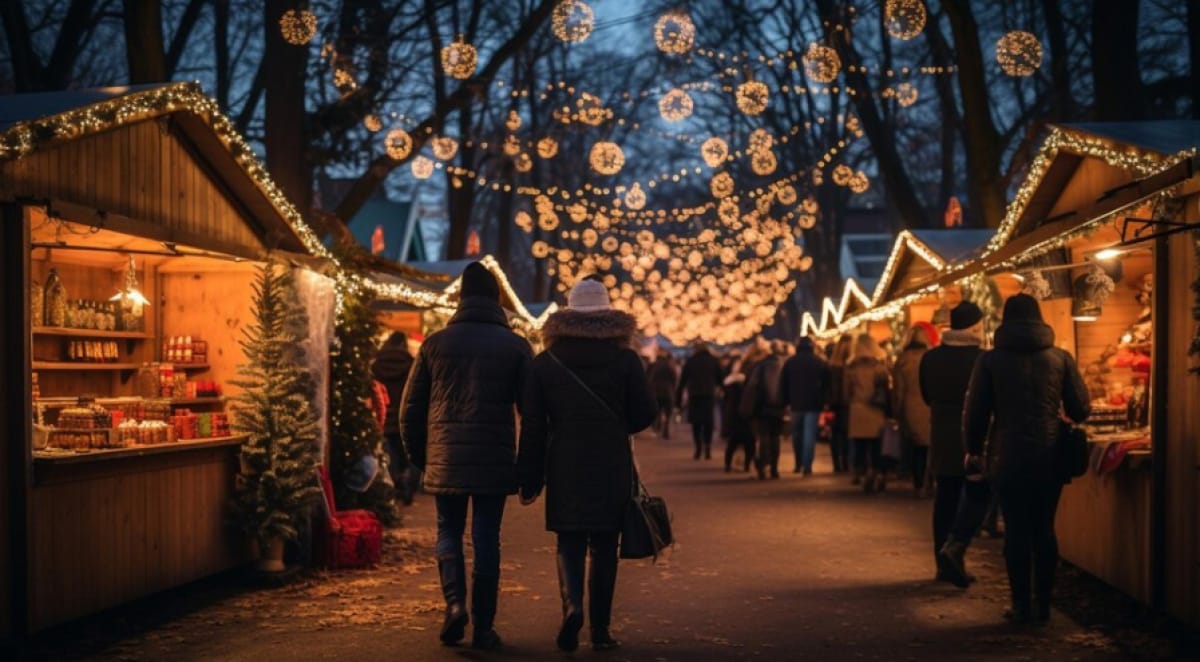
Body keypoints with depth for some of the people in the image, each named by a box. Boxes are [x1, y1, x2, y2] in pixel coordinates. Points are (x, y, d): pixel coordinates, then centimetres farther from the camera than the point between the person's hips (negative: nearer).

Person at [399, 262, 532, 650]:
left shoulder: (436, 343, 4)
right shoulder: (515, 346, 2)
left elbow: (411, 408, 5)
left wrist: (418, 457, 16)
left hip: (445, 460, 1)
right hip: (494, 462, 0)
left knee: (449, 533, 15)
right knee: (486, 539, 5)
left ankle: (455, 602, -7)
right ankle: (483, 628, 5)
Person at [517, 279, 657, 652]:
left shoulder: (545, 363, 0)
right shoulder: (625, 360, -4)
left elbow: (532, 426, 0)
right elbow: (644, 414, 0)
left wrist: (530, 481, 6)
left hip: (564, 468, 0)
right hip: (613, 467, 0)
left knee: (569, 543, 9)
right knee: (604, 548, 9)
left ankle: (572, 604, -16)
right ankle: (600, 630, 11)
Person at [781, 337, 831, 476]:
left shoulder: (790, 362, 4)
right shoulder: (821, 363, 3)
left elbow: (783, 385, 3)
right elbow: (827, 384, 4)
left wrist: (785, 401, 7)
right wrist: (825, 401, 8)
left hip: (796, 403, 1)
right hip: (814, 404, -1)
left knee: (797, 434, 16)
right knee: (810, 435, -4)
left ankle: (799, 464, 19)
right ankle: (807, 466, -12)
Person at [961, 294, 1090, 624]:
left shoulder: (990, 360, -1)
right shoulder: (1061, 358, 2)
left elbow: (975, 411, 1)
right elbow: (1080, 410, 3)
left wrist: (974, 450, 14)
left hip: (1008, 458, -1)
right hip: (1051, 456, 2)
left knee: (1016, 530, 3)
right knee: (1044, 529, 8)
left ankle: (1021, 605, 3)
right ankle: (1043, 604, 10)